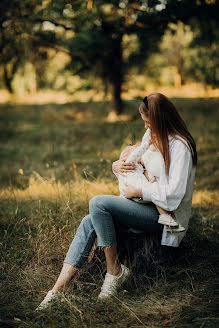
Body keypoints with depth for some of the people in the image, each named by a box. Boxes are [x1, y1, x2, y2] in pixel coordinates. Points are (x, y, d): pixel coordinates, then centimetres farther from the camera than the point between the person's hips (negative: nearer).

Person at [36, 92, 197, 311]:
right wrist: (117, 166, 0)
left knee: (98, 203, -25)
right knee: (89, 223, -15)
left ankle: (115, 270, -11)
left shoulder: (180, 146, -15)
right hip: (145, 205, 8)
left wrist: (137, 191, -15)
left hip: (164, 214, -8)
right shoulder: (151, 135, 13)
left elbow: (174, 193, -23)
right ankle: (57, 291, -19)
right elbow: (137, 167, 23)